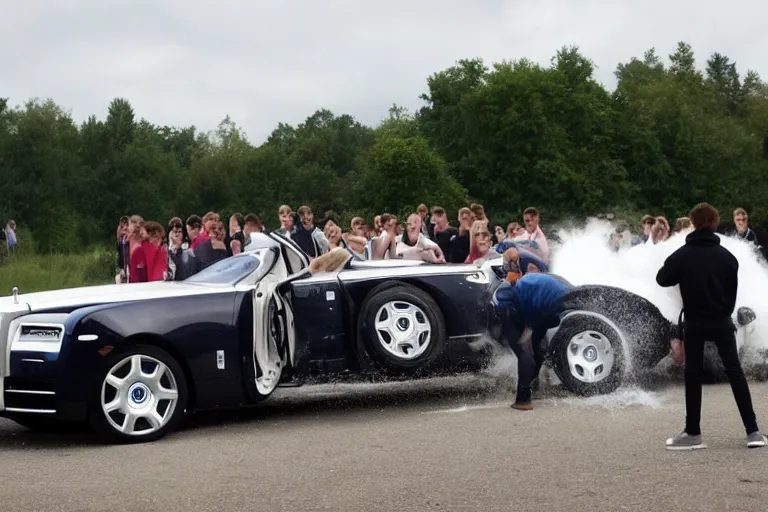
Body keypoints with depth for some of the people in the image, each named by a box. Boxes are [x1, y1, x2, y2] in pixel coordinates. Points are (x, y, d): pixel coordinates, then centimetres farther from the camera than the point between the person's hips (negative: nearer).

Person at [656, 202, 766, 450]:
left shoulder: (681, 255, -9)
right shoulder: (727, 256, -3)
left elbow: (662, 279, 1)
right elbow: (733, 290, 3)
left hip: (694, 323, -1)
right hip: (721, 322, 1)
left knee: (693, 376, 6)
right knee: (735, 372, 6)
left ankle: (693, 433, 6)